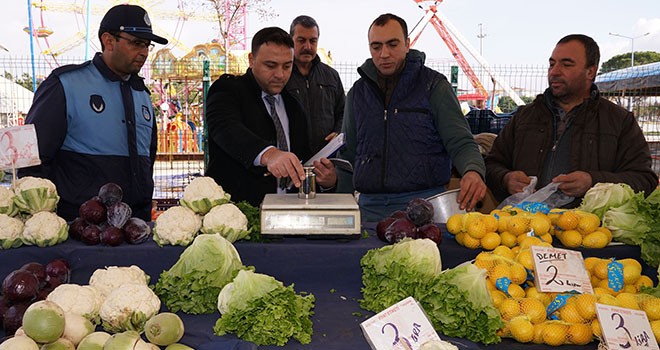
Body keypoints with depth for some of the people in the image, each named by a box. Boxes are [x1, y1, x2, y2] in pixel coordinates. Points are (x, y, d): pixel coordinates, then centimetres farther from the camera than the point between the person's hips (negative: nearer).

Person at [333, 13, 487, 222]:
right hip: (370, 206, 3)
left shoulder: (434, 85, 0)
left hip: (424, 204, -3)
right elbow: (349, 155, 16)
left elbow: (460, 142, -4)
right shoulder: (358, 92, 11)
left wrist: (473, 171, -26)